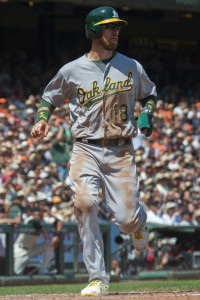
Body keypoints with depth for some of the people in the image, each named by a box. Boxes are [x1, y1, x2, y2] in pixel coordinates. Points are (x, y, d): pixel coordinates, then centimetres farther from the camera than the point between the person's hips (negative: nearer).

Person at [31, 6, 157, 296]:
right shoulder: (72, 71, 3)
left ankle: (138, 224, 37)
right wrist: (41, 120, -2)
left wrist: (146, 114, 2)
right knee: (85, 203, -23)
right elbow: (50, 97, 18)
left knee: (127, 219, -7)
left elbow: (149, 93, 23)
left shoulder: (131, 67, 6)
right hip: (86, 150, -1)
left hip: (121, 152, 1)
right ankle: (98, 279, -17)